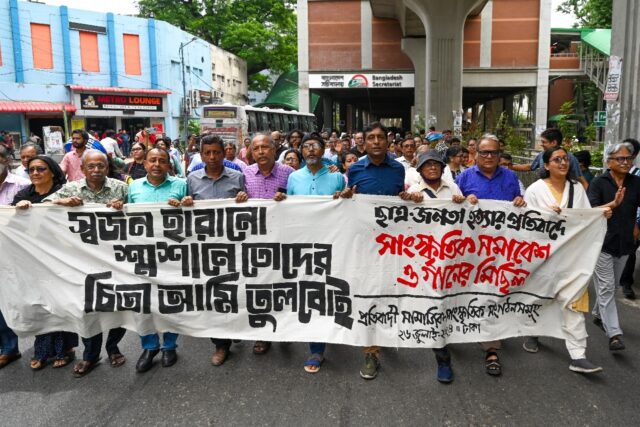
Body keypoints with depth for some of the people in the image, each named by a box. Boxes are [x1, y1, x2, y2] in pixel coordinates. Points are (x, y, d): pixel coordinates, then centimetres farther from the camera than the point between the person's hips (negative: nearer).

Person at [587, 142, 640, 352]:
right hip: (602, 242, -4)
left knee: (612, 285, 16)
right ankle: (614, 334, -5)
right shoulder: (599, 183, -7)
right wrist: (613, 204, -30)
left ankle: (598, 314, 38)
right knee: (606, 287, -6)